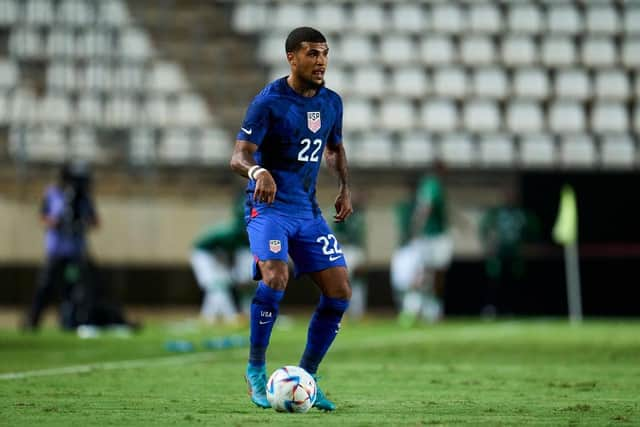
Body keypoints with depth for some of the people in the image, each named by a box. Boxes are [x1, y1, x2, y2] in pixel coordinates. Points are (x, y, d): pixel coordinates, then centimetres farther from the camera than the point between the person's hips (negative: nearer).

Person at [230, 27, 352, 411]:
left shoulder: (331, 102, 7)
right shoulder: (269, 102, -11)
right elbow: (239, 156, -16)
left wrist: (346, 187, 8)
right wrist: (259, 171, -38)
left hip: (308, 210, 6)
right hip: (269, 207, -6)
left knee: (340, 290, -3)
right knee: (276, 277, -28)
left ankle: (306, 376, 11)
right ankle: (256, 371, -11)